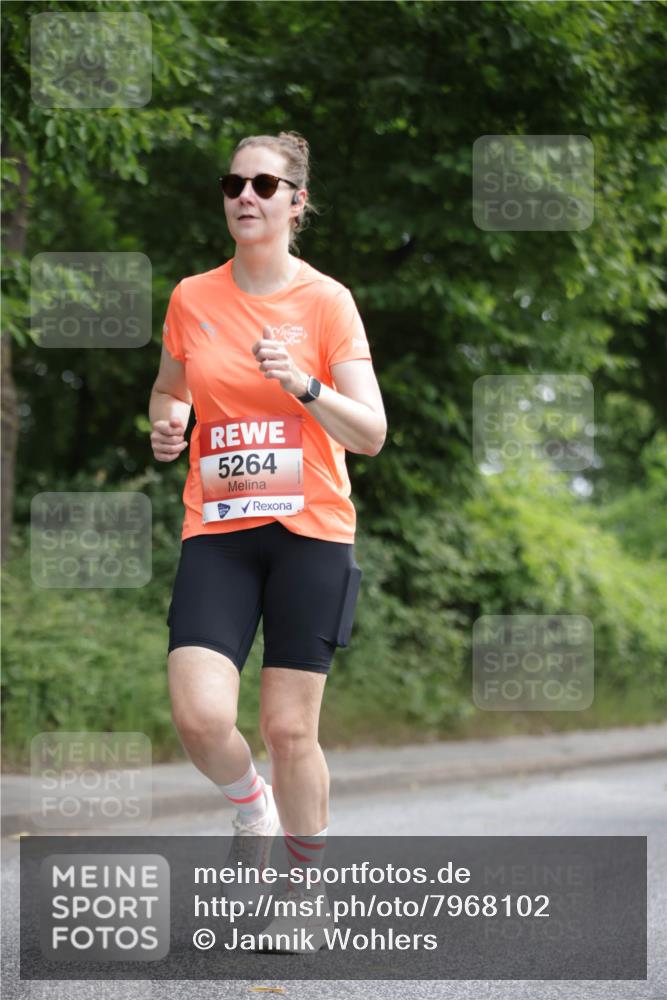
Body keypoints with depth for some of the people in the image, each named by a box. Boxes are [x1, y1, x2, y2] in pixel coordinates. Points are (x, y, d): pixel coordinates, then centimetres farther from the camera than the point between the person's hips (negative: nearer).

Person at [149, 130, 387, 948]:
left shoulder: (325, 299, -2)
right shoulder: (191, 298, 6)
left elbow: (371, 434, -6)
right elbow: (169, 390, 24)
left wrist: (302, 385, -22)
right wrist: (165, 426, 2)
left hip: (310, 529, -2)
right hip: (216, 532, 2)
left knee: (290, 728, -2)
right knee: (201, 716, -15)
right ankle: (250, 803, 20)